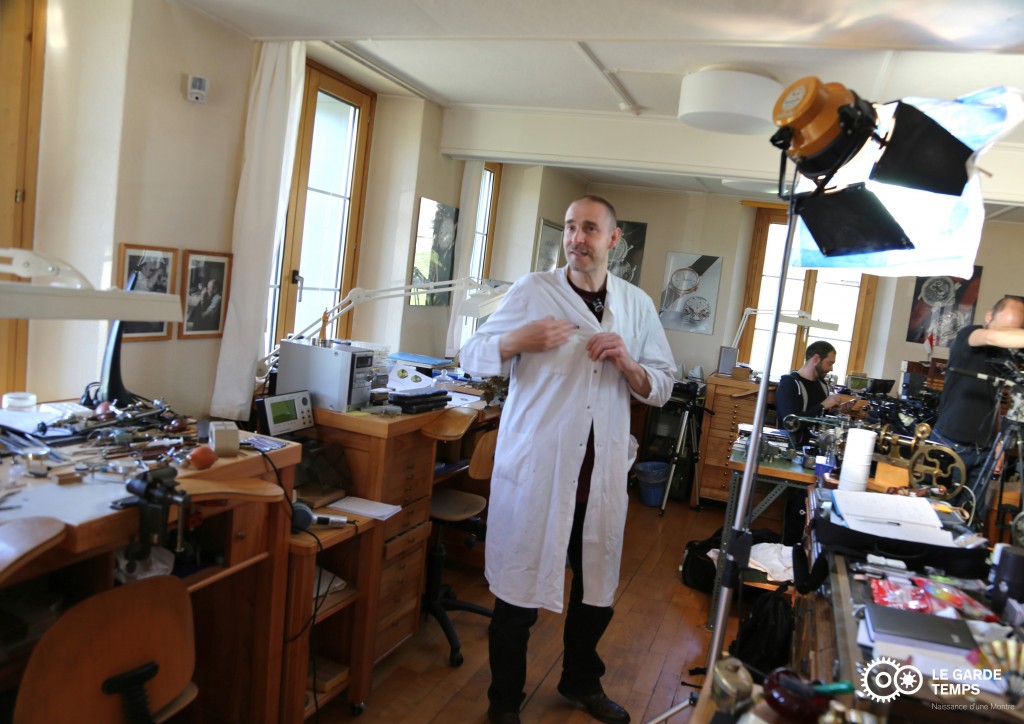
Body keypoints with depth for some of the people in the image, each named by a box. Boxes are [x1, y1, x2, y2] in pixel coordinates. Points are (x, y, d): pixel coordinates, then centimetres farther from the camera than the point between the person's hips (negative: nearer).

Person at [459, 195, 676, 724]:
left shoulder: (637, 305, 7)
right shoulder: (533, 291, -3)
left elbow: (662, 388, 9)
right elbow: (471, 356, -2)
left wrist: (628, 365, -12)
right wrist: (518, 341, -22)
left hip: (603, 471, 4)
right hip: (534, 468, -3)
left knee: (597, 588, 18)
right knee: (520, 589, 7)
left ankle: (581, 681, 43)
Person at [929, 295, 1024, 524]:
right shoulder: (967, 337, -9)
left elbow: (995, 401, 16)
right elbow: (991, 337, -34)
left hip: (983, 451, 6)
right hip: (950, 444, -6)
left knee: (973, 517, 6)